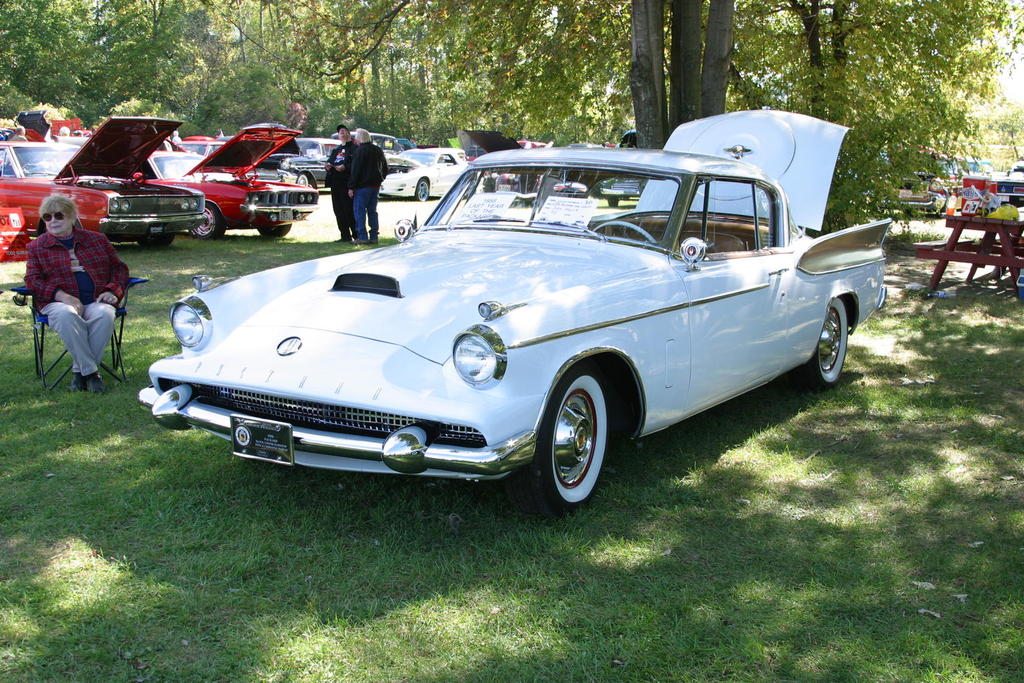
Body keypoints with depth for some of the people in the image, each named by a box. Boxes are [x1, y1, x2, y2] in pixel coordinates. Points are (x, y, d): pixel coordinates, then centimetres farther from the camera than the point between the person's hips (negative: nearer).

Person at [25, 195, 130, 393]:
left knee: (104, 314, -35)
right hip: (60, 302, -1)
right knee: (66, 315, -38)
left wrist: (113, 291, -3)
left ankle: (80, 370, -23)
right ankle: (90, 371, -30)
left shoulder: (97, 239, 19)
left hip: (96, 301, 1)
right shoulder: (37, 247, 15)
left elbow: (119, 267, 18)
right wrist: (61, 295, -14)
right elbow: (32, 279, 4)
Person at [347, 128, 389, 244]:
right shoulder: (378, 150, 13)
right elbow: (385, 168, 21)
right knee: (372, 211, 12)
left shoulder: (360, 151, -12)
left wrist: (351, 187, -12)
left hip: (363, 186, -8)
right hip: (376, 185, 8)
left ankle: (362, 237, -8)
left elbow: (355, 170, -14)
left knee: (359, 210, -3)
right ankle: (374, 236, 10)